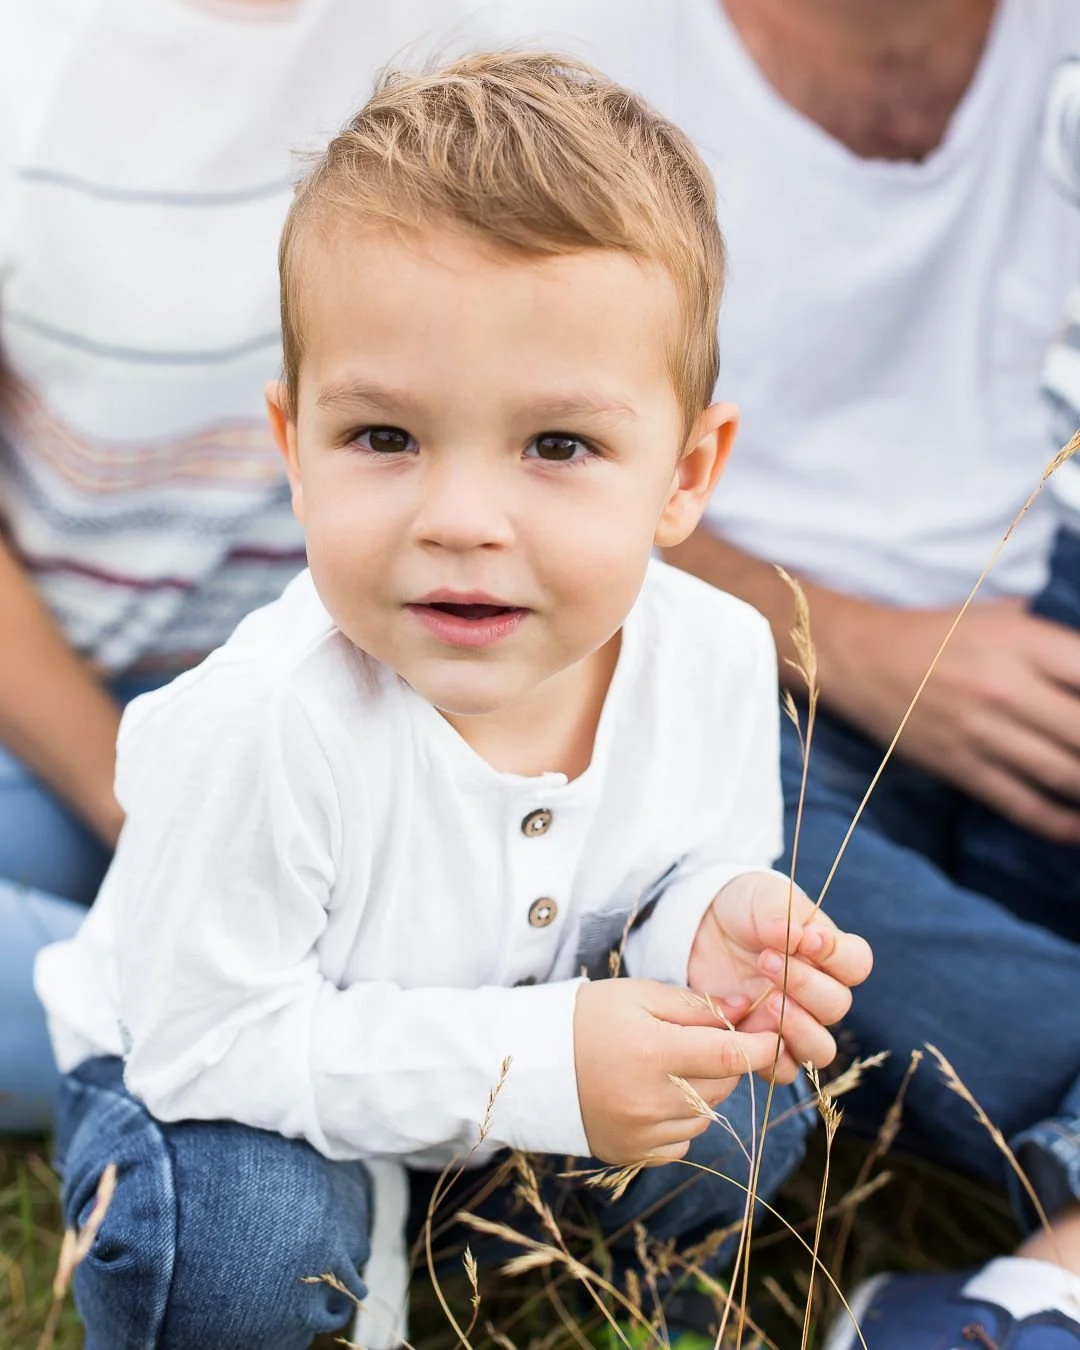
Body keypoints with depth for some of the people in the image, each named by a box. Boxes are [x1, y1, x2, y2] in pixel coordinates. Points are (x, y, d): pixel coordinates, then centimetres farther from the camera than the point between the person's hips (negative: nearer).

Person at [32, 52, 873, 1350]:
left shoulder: (718, 657, -21)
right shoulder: (258, 728, -38)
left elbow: (696, 868, -3)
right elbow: (210, 1040, -31)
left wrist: (713, 929, -29)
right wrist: (537, 1062, -38)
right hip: (233, 1089, -5)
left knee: (743, 1122, -6)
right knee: (252, 1242, -31)